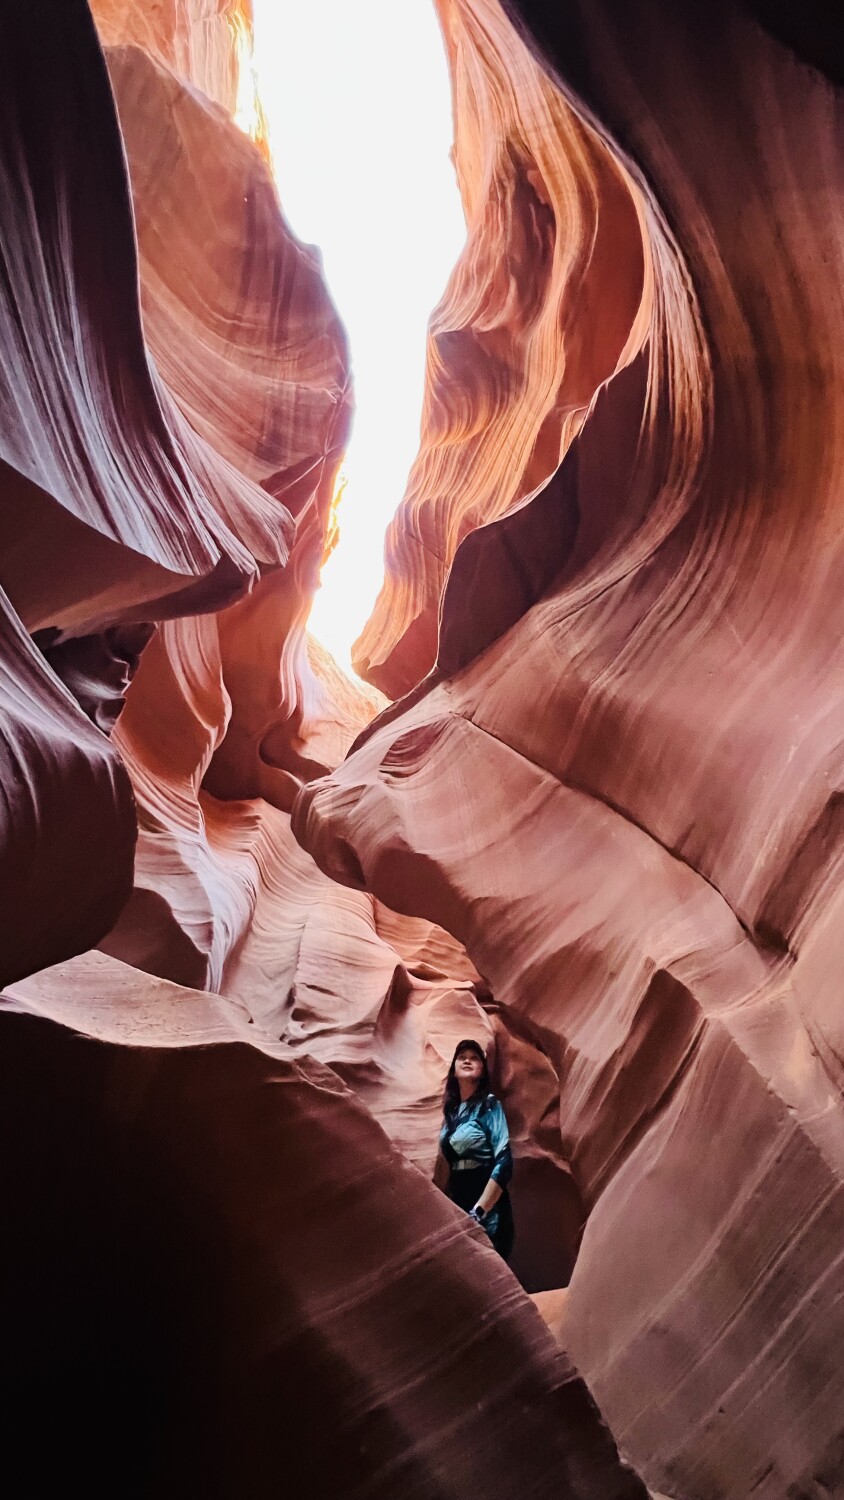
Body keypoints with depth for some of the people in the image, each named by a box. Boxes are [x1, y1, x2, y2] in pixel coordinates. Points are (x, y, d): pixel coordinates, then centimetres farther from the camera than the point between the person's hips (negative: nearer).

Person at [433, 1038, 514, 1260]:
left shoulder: (489, 1104, -8)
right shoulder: (451, 1109, 10)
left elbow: (504, 1161, -16)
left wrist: (478, 1211, -20)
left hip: (486, 1207, -6)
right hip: (457, 1203, 6)